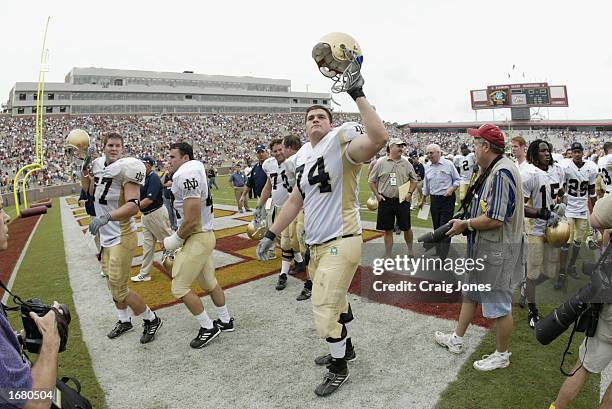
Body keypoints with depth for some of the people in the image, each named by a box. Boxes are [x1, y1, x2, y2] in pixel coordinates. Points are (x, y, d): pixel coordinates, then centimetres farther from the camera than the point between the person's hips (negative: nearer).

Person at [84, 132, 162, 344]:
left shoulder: (125, 168, -18)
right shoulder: (99, 166, 6)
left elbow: (133, 206, -28)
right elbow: (89, 190, 26)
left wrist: (106, 217, -39)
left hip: (121, 237, -8)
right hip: (106, 236, 8)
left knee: (119, 288, -5)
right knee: (112, 283, 19)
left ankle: (152, 320, 15)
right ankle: (124, 321, 38)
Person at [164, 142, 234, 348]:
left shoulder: (187, 175, -21)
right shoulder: (194, 172, 9)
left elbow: (191, 221, -24)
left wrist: (174, 240, -10)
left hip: (197, 238, -10)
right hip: (206, 236, 10)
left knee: (180, 288, 0)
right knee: (209, 283, 21)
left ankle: (208, 328, 12)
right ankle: (225, 321, 36)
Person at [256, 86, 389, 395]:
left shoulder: (340, 140, -12)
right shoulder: (307, 162, 15)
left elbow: (378, 138, -33)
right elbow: (295, 201, 20)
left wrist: (358, 96, -28)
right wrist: (270, 235, 19)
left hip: (340, 243, -8)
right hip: (318, 245, 8)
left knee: (325, 310, -1)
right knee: (335, 301, 23)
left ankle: (339, 368, 23)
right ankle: (345, 348, 46)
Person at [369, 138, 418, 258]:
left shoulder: (406, 163, 5)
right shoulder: (381, 162, -1)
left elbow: (414, 180, 13)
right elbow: (371, 181, 5)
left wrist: (409, 193, -1)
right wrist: (377, 195, -3)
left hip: (403, 200, 1)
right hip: (386, 201, -1)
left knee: (406, 228, 9)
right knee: (388, 230, 7)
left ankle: (410, 251, 32)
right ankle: (388, 257, 18)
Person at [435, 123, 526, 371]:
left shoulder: (502, 172, -23)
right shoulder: (491, 170, 10)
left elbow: (494, 219, -28)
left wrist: (464, 225, -14)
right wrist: (465, 222, 4)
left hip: (498, 251, -11)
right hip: (484, 248, 11)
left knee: (498, 305, 7)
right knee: (470, 294, 21)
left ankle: (502, 355, 27)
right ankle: (457, 339, 38)